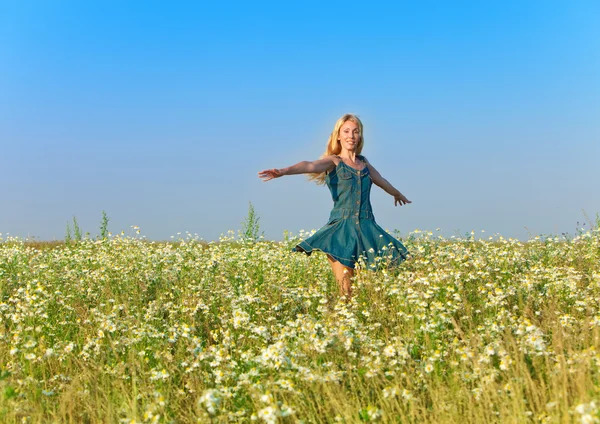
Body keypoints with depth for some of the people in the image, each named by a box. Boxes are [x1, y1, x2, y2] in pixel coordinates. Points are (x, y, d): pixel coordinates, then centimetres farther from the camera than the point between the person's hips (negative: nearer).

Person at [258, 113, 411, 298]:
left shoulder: (364, 163, 18)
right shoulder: (333, 162, 3)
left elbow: (382, 181, 39)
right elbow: (310, 166, -19)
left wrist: (398, 194, 59)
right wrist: (284, 171, -40)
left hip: (367, 227, 5)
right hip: (342, 227, -5)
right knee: (346, 293, -15)